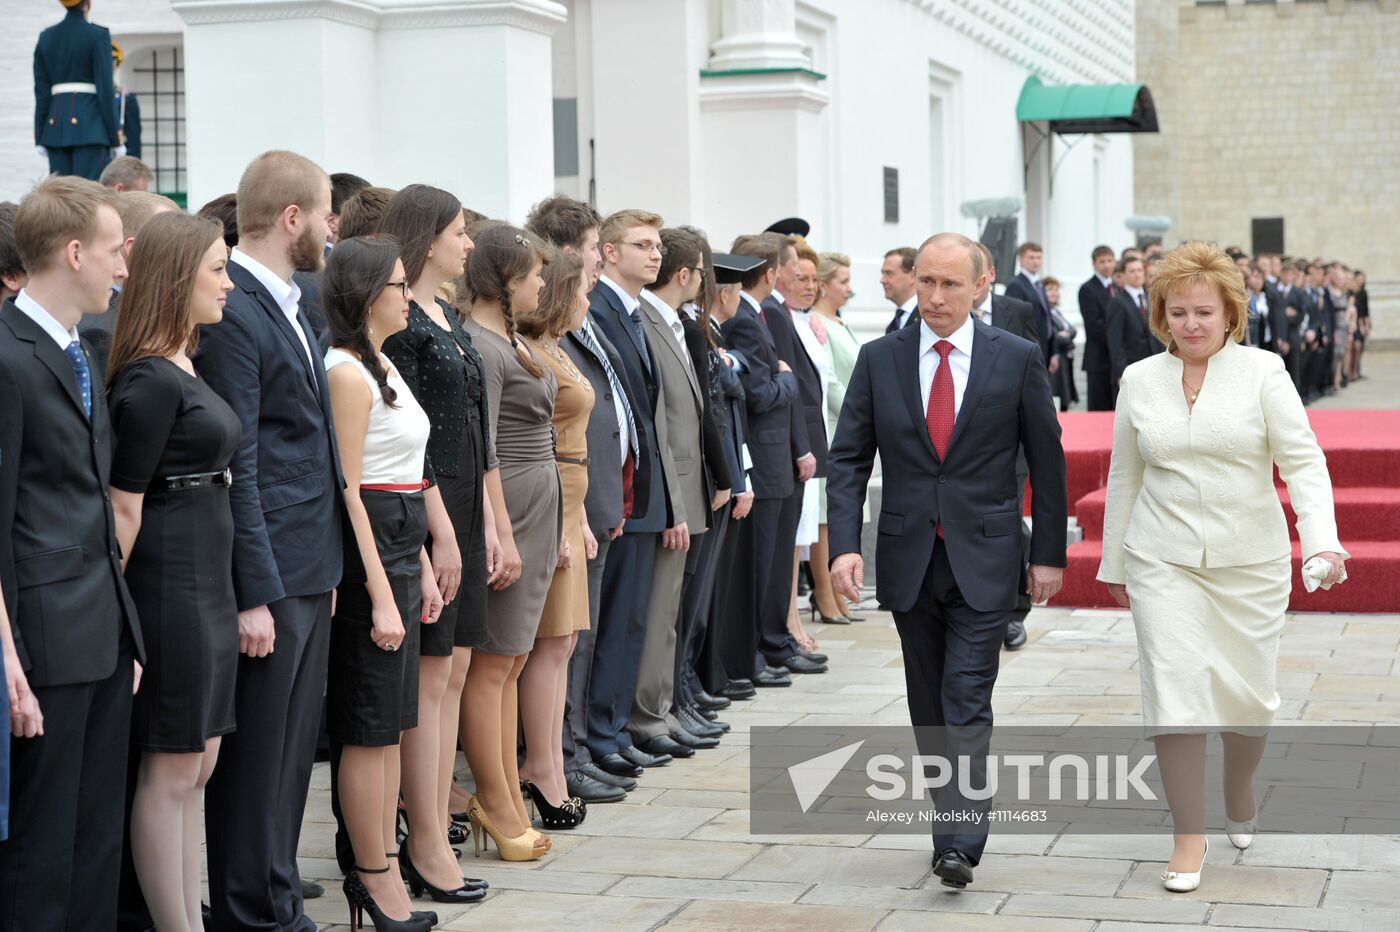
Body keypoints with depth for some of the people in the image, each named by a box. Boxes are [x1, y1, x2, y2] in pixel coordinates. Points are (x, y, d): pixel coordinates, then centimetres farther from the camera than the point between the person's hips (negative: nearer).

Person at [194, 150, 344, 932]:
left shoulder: (291, 303, 15)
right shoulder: (233, 315, -15)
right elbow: (236, 468, -17)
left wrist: (325, 570, 16)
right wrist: (255, 596, -18)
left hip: (310, 570, 9)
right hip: (270, 575, -9)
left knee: (293, 750, 14)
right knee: (257, 758, 1)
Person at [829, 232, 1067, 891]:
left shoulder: (1017, 359, -3)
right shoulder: (879, 359, 2)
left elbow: (1047, 461, 3)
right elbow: (848, 458, 2)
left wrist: (1049, 553, 1)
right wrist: (844, 544, -10)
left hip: (983, 558, -3)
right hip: (908, 558, 3)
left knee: (967, 703, -10)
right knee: (928, 705, 12)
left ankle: (958, 843, -11)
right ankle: (955, 810, 26)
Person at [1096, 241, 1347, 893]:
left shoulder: (1262, 372, -3)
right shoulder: (1139, 381, 5)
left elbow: (1303, 461, -9)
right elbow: (1124, 478, 13)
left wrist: (1322, 540, -24)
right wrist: (1114, 564, 17)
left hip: (1251, 563, -1)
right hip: (1164, 563, 1)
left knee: (1249, 692, 9)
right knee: (1175, 690, -9)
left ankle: (1239, 799, 37)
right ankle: (1189, 836, 0)